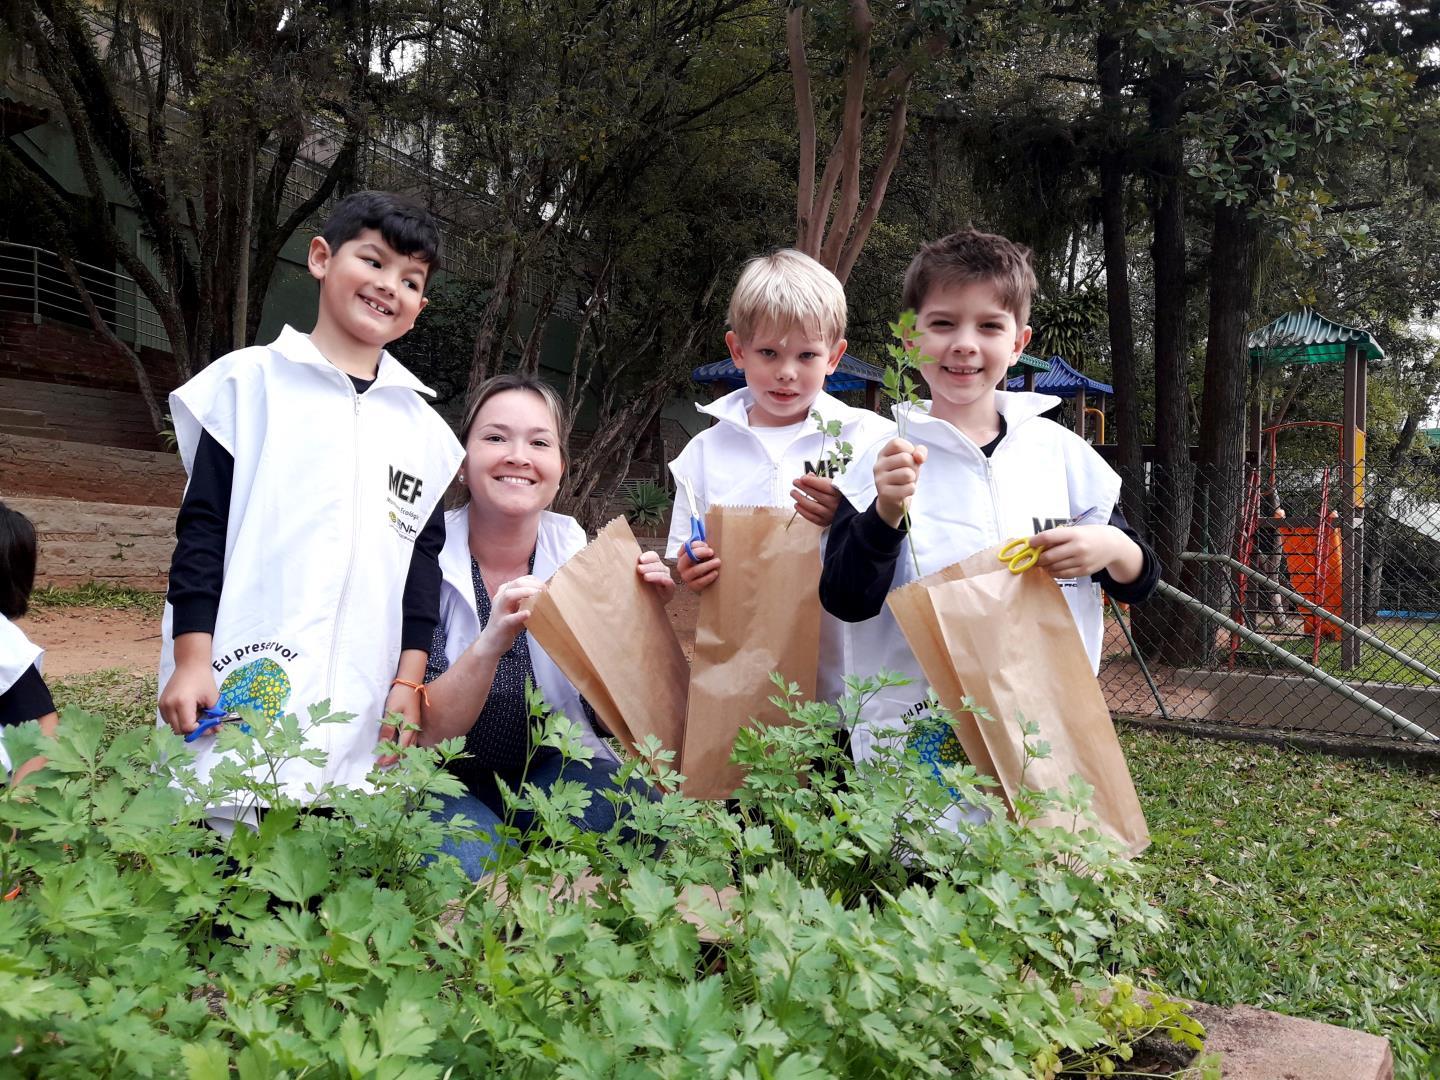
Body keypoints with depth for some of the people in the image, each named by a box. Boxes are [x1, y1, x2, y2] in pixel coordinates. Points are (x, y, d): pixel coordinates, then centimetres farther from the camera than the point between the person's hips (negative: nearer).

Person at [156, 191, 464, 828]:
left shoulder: (423, 425, 12)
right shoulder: (252, 381, 3)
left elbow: (425, 556, 13)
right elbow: (202, 526, 1)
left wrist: (408, 684, 7)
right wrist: (192, 659, -5)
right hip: (239, 696, -2)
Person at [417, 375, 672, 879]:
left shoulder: (577, 554, -5)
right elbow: (423, 736, -18)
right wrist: (490, 644, -35)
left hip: (555, 766, 3)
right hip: (452, 780, -2)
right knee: (471, 865, -34)